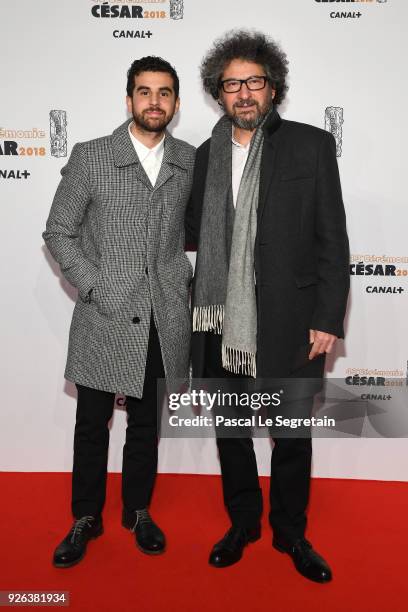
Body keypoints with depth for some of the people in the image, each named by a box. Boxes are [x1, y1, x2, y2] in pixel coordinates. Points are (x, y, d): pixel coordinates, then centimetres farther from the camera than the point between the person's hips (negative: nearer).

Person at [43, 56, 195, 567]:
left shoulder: (190, 160, 6)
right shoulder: (89, 158, -3)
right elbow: (58, 233, -1)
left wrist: (186, 273, 4)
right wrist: (95, 288, -10)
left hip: (165, 320, 2)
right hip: (104, 318, -2)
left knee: (146, 421, 15)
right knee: (92, 423, 10)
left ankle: (138, 511, 35)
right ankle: (86, 518, 31)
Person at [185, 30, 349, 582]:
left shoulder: (311, 145, -1)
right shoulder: (207, 154, 9)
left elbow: (333, 240, -5)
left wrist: (328, 320, -9)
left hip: (288, 324, -3)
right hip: (221, 327, 4)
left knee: (293, 436, 11)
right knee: (230, 430, 16)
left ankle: (290, 533, 35)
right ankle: (242, 522, 40)